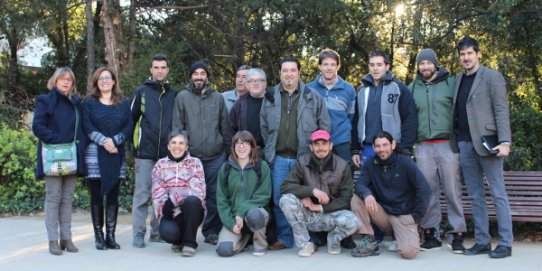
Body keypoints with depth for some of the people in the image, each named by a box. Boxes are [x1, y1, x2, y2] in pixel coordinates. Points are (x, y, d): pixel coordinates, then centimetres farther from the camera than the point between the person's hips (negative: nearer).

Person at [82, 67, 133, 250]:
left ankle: (111, 236, 6)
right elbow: (87, 126, -3)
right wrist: (103, 141, -16)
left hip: (117, 154, 1)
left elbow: (129, 126, 3)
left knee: (113, 195, 1)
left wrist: (114, 140, -12)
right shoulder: (89, 102, 9)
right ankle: (98, 236, 6)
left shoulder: (124, 103, 13)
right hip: (95, 153, -1)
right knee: (96, 196, -1)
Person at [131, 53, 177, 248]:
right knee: (142, 193, -2)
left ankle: (157, 231, 16)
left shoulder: (173, 95, 11)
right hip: (145, 152, -3)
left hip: (167, 152, 3)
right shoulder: (141, 92, 3)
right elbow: (132, 118, 3)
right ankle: (138, 233, 4)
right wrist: (135, 144, 0)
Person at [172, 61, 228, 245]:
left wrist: (228, 150, 10)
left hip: (216, 157, 1)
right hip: (190, 156, -1)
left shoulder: (218, 98, 11)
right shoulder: (182, 97, 5)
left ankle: (212, 232, 12)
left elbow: (225, 127, 13)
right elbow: (177, 127, 4)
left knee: (215, 195, 1)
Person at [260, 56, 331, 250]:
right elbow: (264, 126, 14)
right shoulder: (270, 97, 9)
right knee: (279, 200, 4)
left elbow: (325, 125, 3)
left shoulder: (313, 96, 2)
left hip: (305, 157, -2)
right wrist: (270, 149, 8)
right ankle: (284, 238, 16)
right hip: (279, 158, 2)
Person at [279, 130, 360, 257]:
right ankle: (305, 244, -11)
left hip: (331, 214, -1)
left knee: (352, 222, -32)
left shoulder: (343, 165, -5)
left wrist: (319, 207, -15)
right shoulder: (302, 162, -4)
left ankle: (333, 239, 5)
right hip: (307, 215, 1)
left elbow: (345, 199, -6)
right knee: (286, 200, -28)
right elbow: (285, 186, -14)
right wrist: (312, 190, -27)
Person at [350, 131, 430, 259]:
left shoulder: (405, 163, -10)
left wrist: (416, 217, -11)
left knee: (409, 252, -27)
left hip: (404, 215, -3)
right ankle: (369, 241, -10)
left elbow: (424, 190, -12)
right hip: (383, 213, 3)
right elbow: (359, 185, -12)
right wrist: (367, 194, -36)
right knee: (356, 201, -21)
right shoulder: (370, 165, 0)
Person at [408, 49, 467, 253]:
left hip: (448, 144, -2)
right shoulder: (412, 88, 13)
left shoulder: (451, 83, 5)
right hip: (423, 147, 2)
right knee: (427, 191, 5)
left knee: (452, 190, -1)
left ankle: (458, 234, 5)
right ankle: (431, 233, 13)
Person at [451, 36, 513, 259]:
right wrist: (455, 141, 4)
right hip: (464, 144, 6)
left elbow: (501, 111, -7)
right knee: (475, 195, 8)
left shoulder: (492, 77, -2)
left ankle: (505, 244, 3)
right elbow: (456, 111, 12)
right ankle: (482, 241, 15)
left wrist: (504, 142, -16)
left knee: (498, 194, -1)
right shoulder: (458, 79, 14)